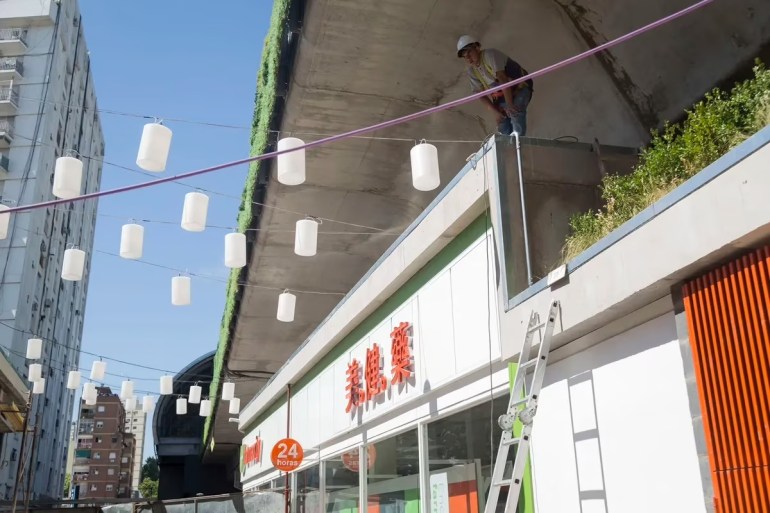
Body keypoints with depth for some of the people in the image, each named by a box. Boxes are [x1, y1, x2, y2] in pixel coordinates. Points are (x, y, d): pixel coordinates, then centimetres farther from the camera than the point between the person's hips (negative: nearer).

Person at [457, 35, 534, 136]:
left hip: (520, 87, -6)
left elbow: (502, 78, -31)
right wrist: (496, 112, -15)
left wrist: (509, 104, -37)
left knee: (515, 111, -34)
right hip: (501, 96, 6)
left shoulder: (489, 54, -22)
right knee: (504, 129, -3)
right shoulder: (470, 70, -3)